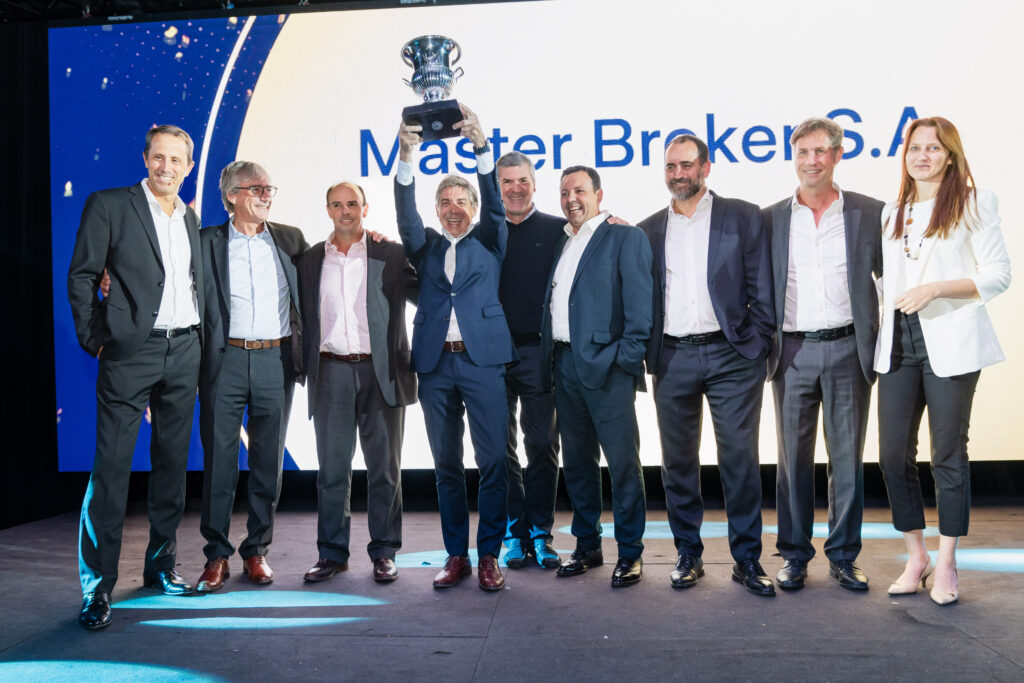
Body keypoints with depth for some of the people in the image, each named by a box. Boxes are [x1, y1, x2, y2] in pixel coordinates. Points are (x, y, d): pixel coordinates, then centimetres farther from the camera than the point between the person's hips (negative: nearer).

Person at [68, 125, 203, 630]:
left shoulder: (190, 218, 15)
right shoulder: (108, 206, -1)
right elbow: (81, 276, -3)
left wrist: (197, 336, 11)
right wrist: (94, 338, -7)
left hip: (184, 352, 6)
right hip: (131, 352, -5)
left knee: (172, 463, 11)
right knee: (111, 466, -5)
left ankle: (160, 564, 25)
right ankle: (97, 586, 3)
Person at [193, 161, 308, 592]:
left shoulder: (290, 239, 11)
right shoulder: (207, 242, 5)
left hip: (276, 360, 2)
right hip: (226, 360, -2)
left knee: (268, 460, 7)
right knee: (219, 457, 1)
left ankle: (256, 550, 20)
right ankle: (217, 555, 13)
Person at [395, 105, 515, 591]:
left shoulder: (489, 241, 12)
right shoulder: (426, 247, 15)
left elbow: (494, 204, -3)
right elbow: (406, 216, -1)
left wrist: (481, 147, -17)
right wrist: (406, 157, -14)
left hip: (483, 360, -2)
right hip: (434, 364, 2)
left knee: (493, 460, -3)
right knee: (446, 464, 7)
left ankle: (489, 556, 6)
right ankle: (456, 555, 17)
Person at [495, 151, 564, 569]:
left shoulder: (556, 230, 6)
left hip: (539, 351, -1)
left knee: (543, 445, 3)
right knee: (500, 446, 6)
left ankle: (540, 532, 14)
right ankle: (515, 534, 17)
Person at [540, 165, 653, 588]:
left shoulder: (625, 238, 0)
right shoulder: (562, 244, 19)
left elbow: (639, 301, -8)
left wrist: (629, 355, -15)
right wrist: (549, 359, 10)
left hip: (606, 366, -7)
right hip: (565, 365, 7)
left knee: (622, 461, -1)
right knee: (576, 462, 13)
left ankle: (630, 553, 11)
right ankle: (587, 547, 25)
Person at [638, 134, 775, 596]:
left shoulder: (743, 217, 6)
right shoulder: (648, 230, 12)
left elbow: (761, 287, 3)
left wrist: (757, 344, -3)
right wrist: (647, 352, 5)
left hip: (731, 355, -2)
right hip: (672, 359, 3)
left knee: (740, 458, -1)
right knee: (677, 462, 8)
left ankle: (747, 559, 11)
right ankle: (688, 555, 20)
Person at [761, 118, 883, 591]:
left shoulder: (869, 213, 4)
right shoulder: (770, 219, 6)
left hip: (848, 349, 0)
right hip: (793, 352, 0)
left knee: (847, 457, 6)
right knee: (793, 458, 6)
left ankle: (843, 556, 19)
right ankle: (795, 556, 17)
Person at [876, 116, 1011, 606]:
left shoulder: (974, 203, 2)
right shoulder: (892, 212, 17)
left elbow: (997, 275, -5)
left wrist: (934, 289, -16)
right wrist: (877, 326, 9)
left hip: (950, 344, -4)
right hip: (899, 345, 5)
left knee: (948, 454, 2)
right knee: (894, 454, 2)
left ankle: (946, 565, 15)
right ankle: (916, 556, 18)